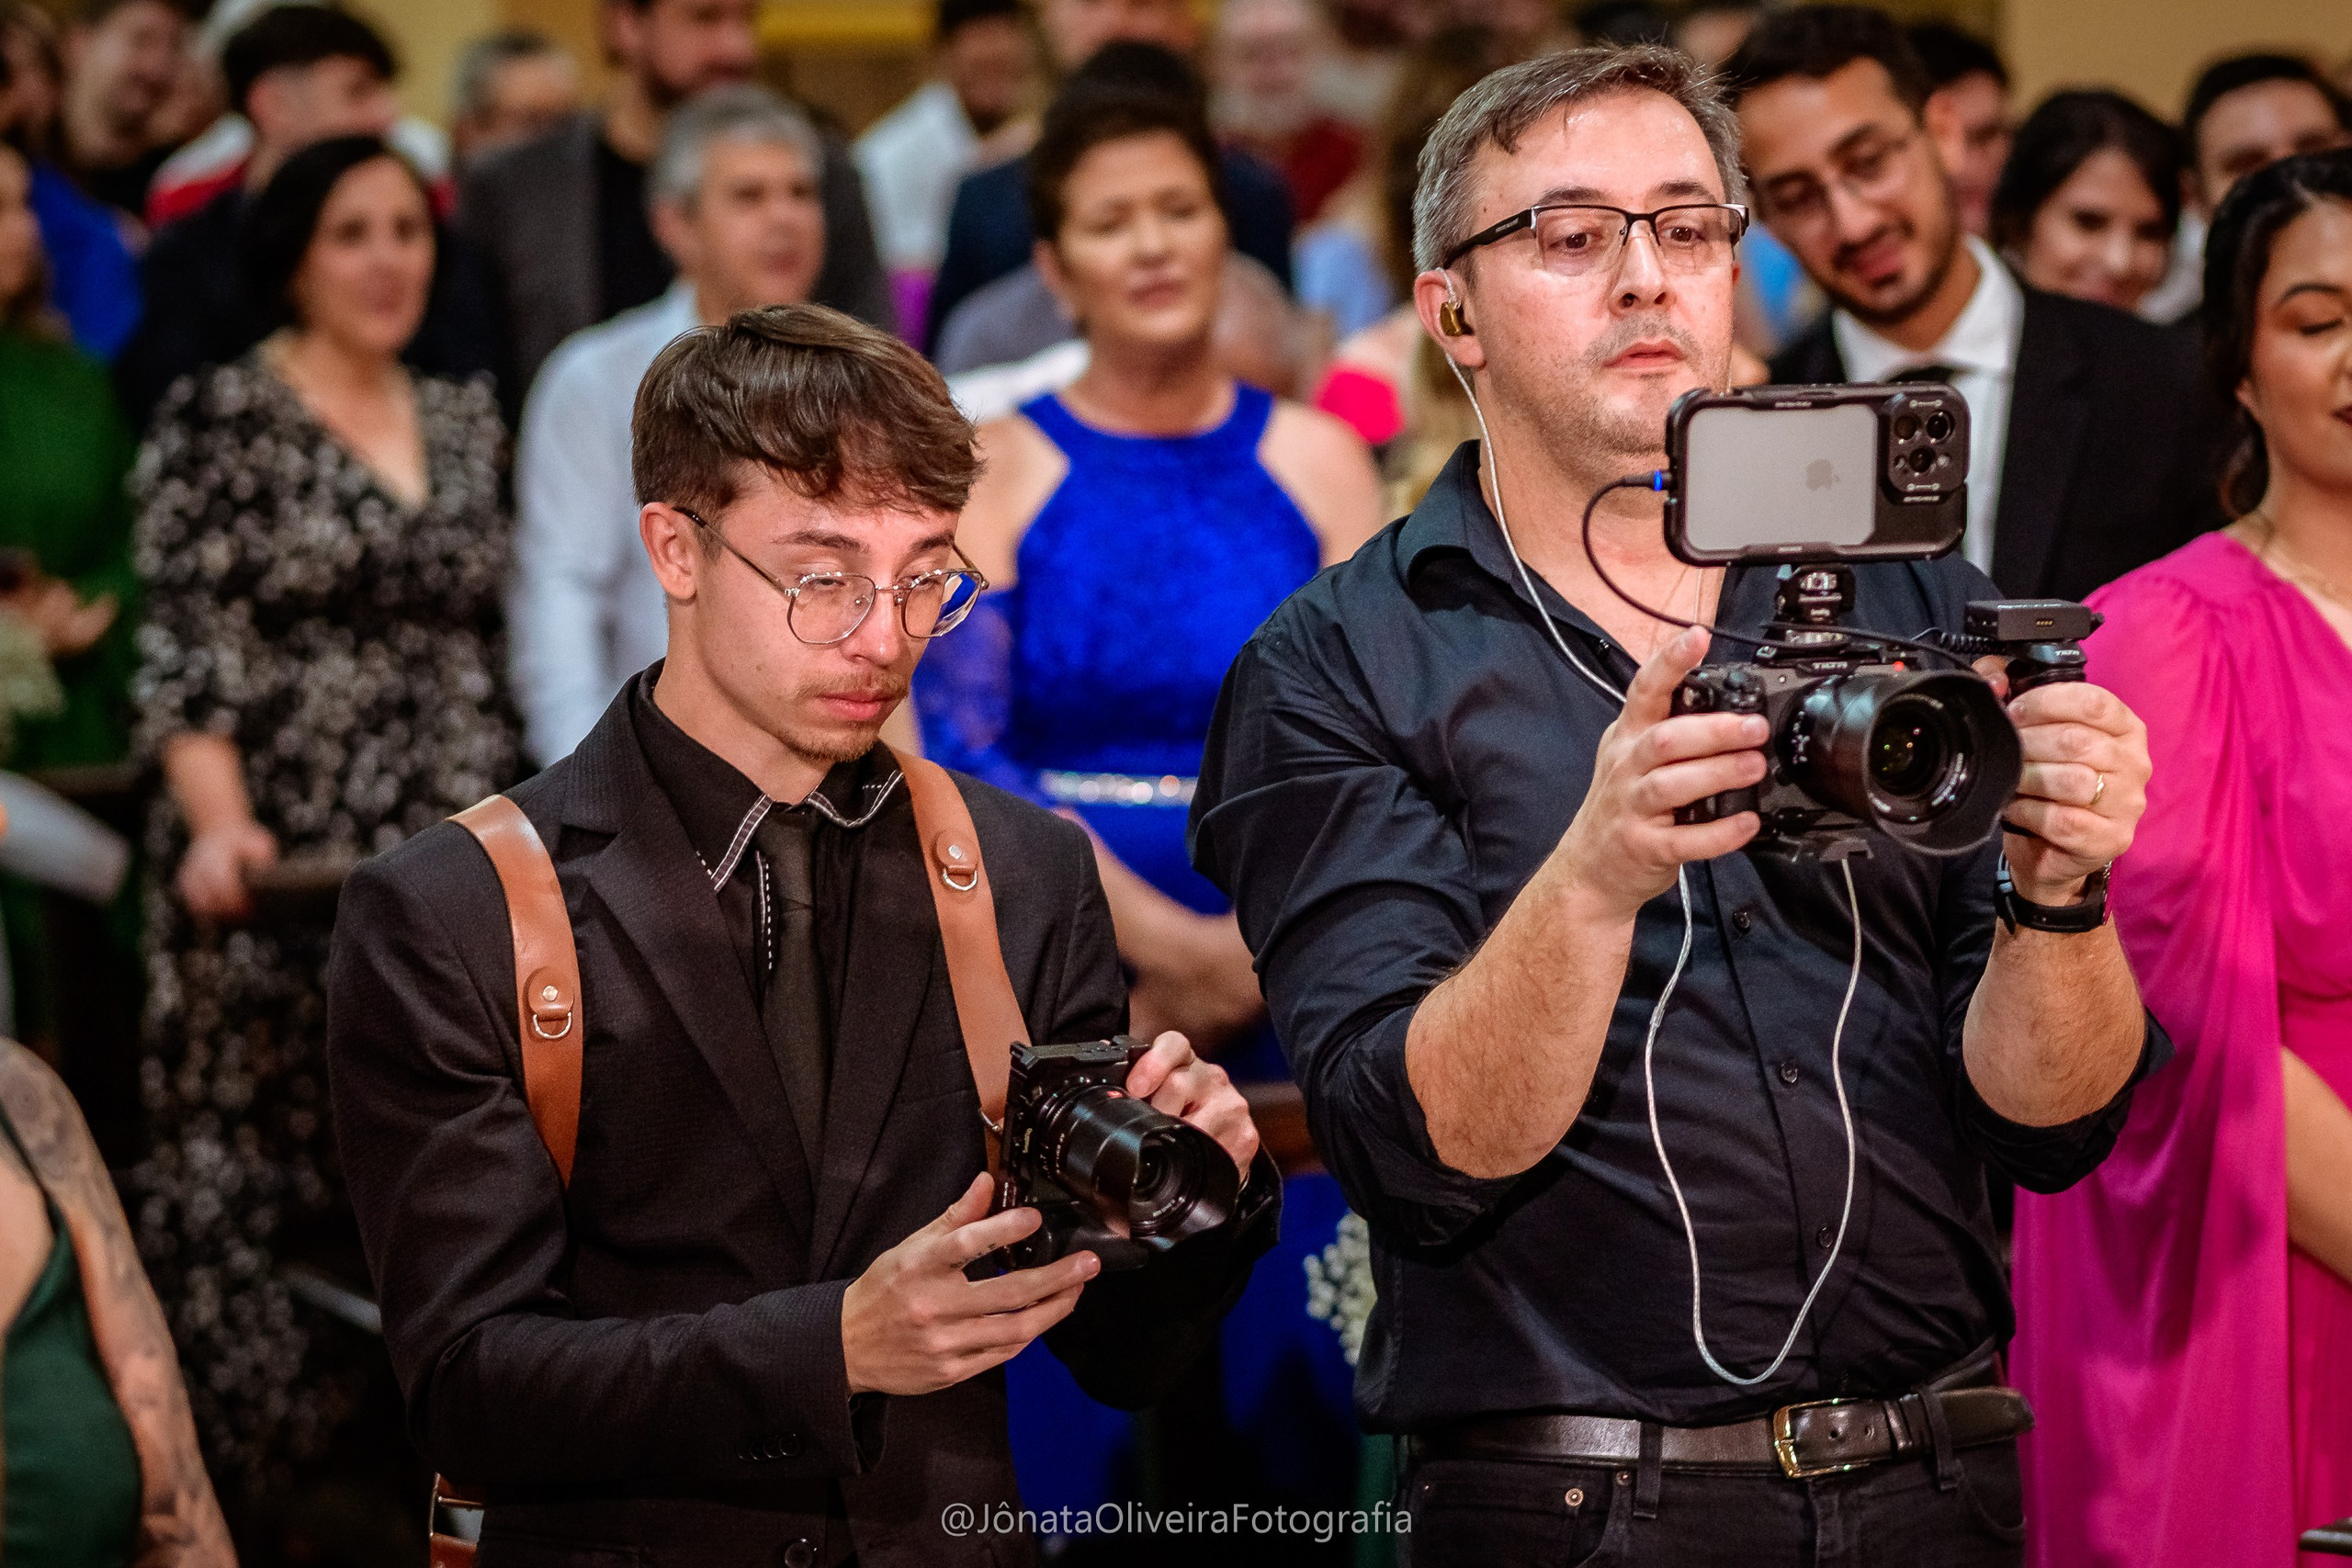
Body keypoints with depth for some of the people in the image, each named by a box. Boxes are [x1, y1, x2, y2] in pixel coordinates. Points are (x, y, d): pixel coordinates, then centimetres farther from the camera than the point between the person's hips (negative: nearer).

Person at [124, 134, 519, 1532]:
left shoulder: (468, 421, 14)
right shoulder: (220, 420, -1)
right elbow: (187, 646, -8)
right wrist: (220, 822, -22)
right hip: (280, 881, -4)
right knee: (249, 1183, -4)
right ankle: (227, 1505, 4)